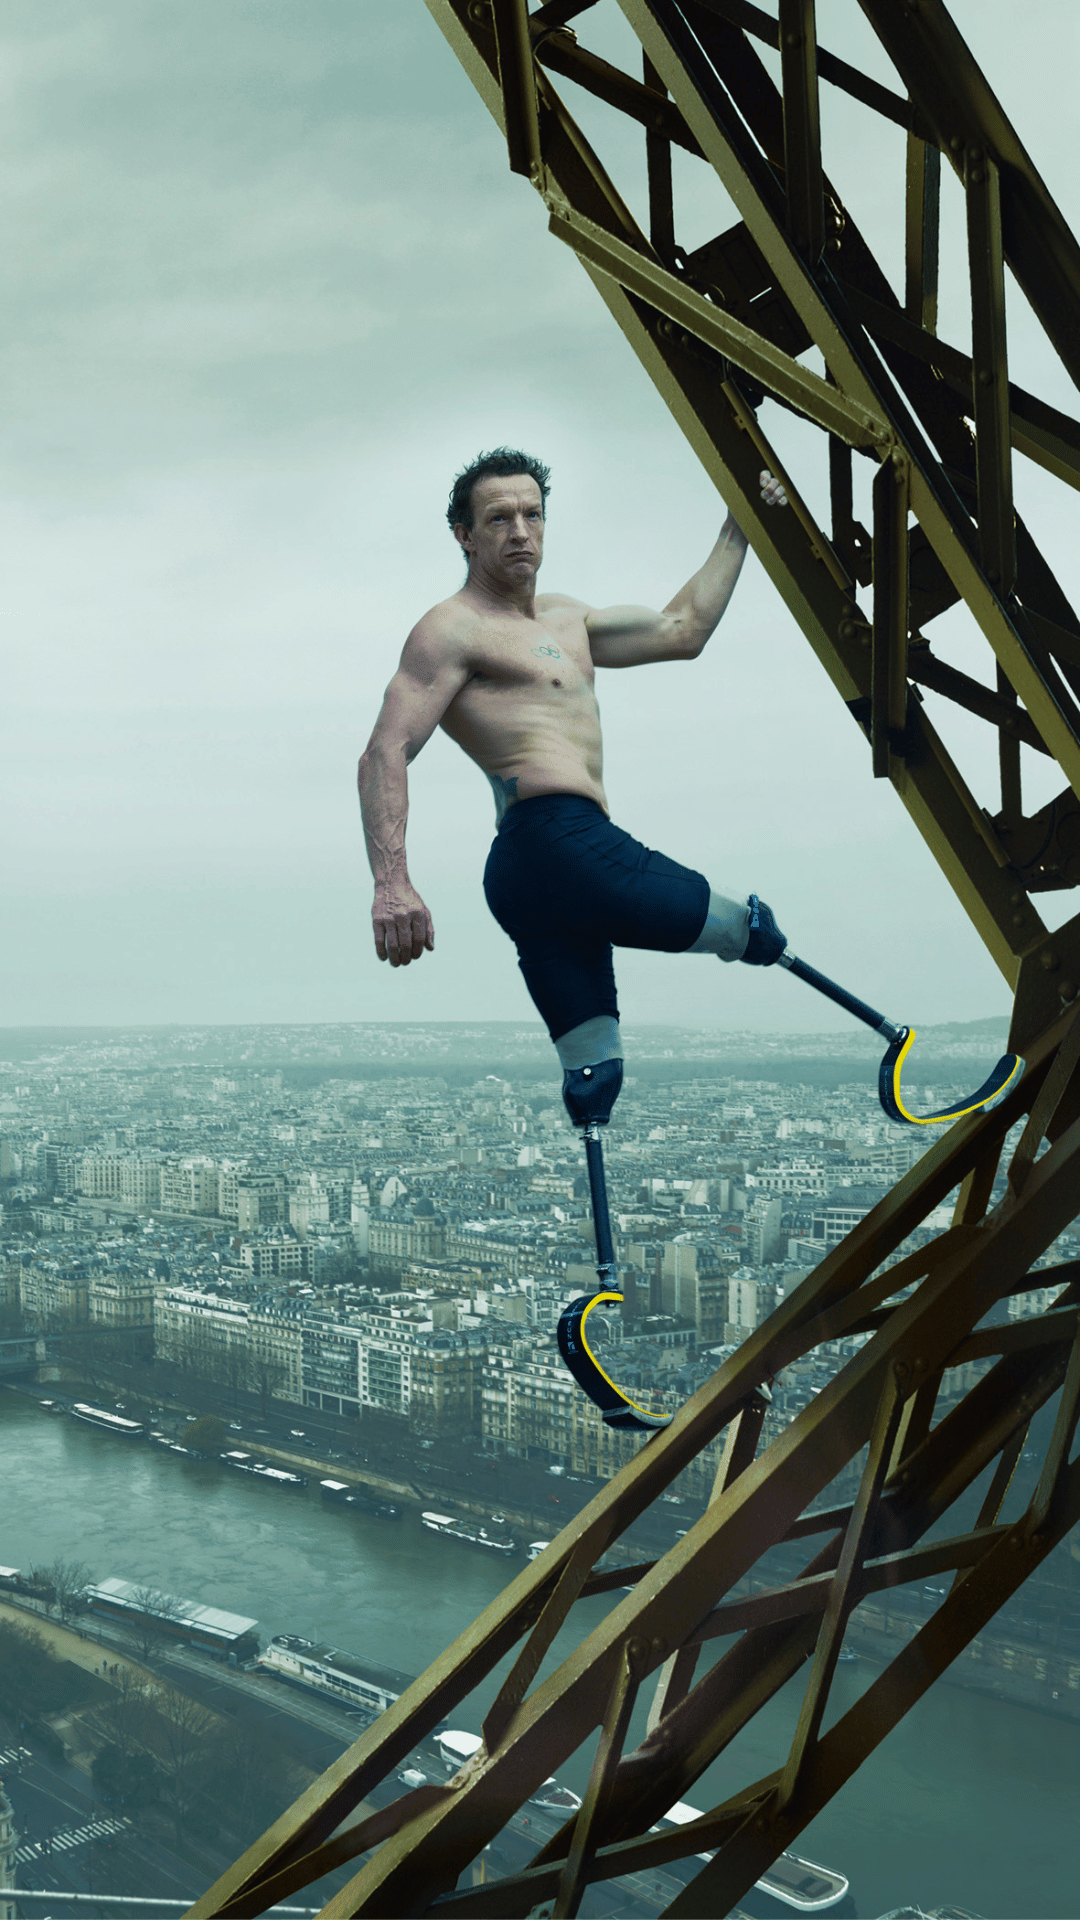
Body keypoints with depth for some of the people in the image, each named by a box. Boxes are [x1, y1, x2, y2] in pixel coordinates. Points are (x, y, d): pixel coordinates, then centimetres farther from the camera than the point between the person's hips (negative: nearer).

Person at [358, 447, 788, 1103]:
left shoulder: (564, 619, 27)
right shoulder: (453, 629, -1)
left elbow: (682, 631, 33)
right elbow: (385, 754, -12)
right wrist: (392, 885, -26)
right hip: (558, 840, -9)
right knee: (755, 932, 2)